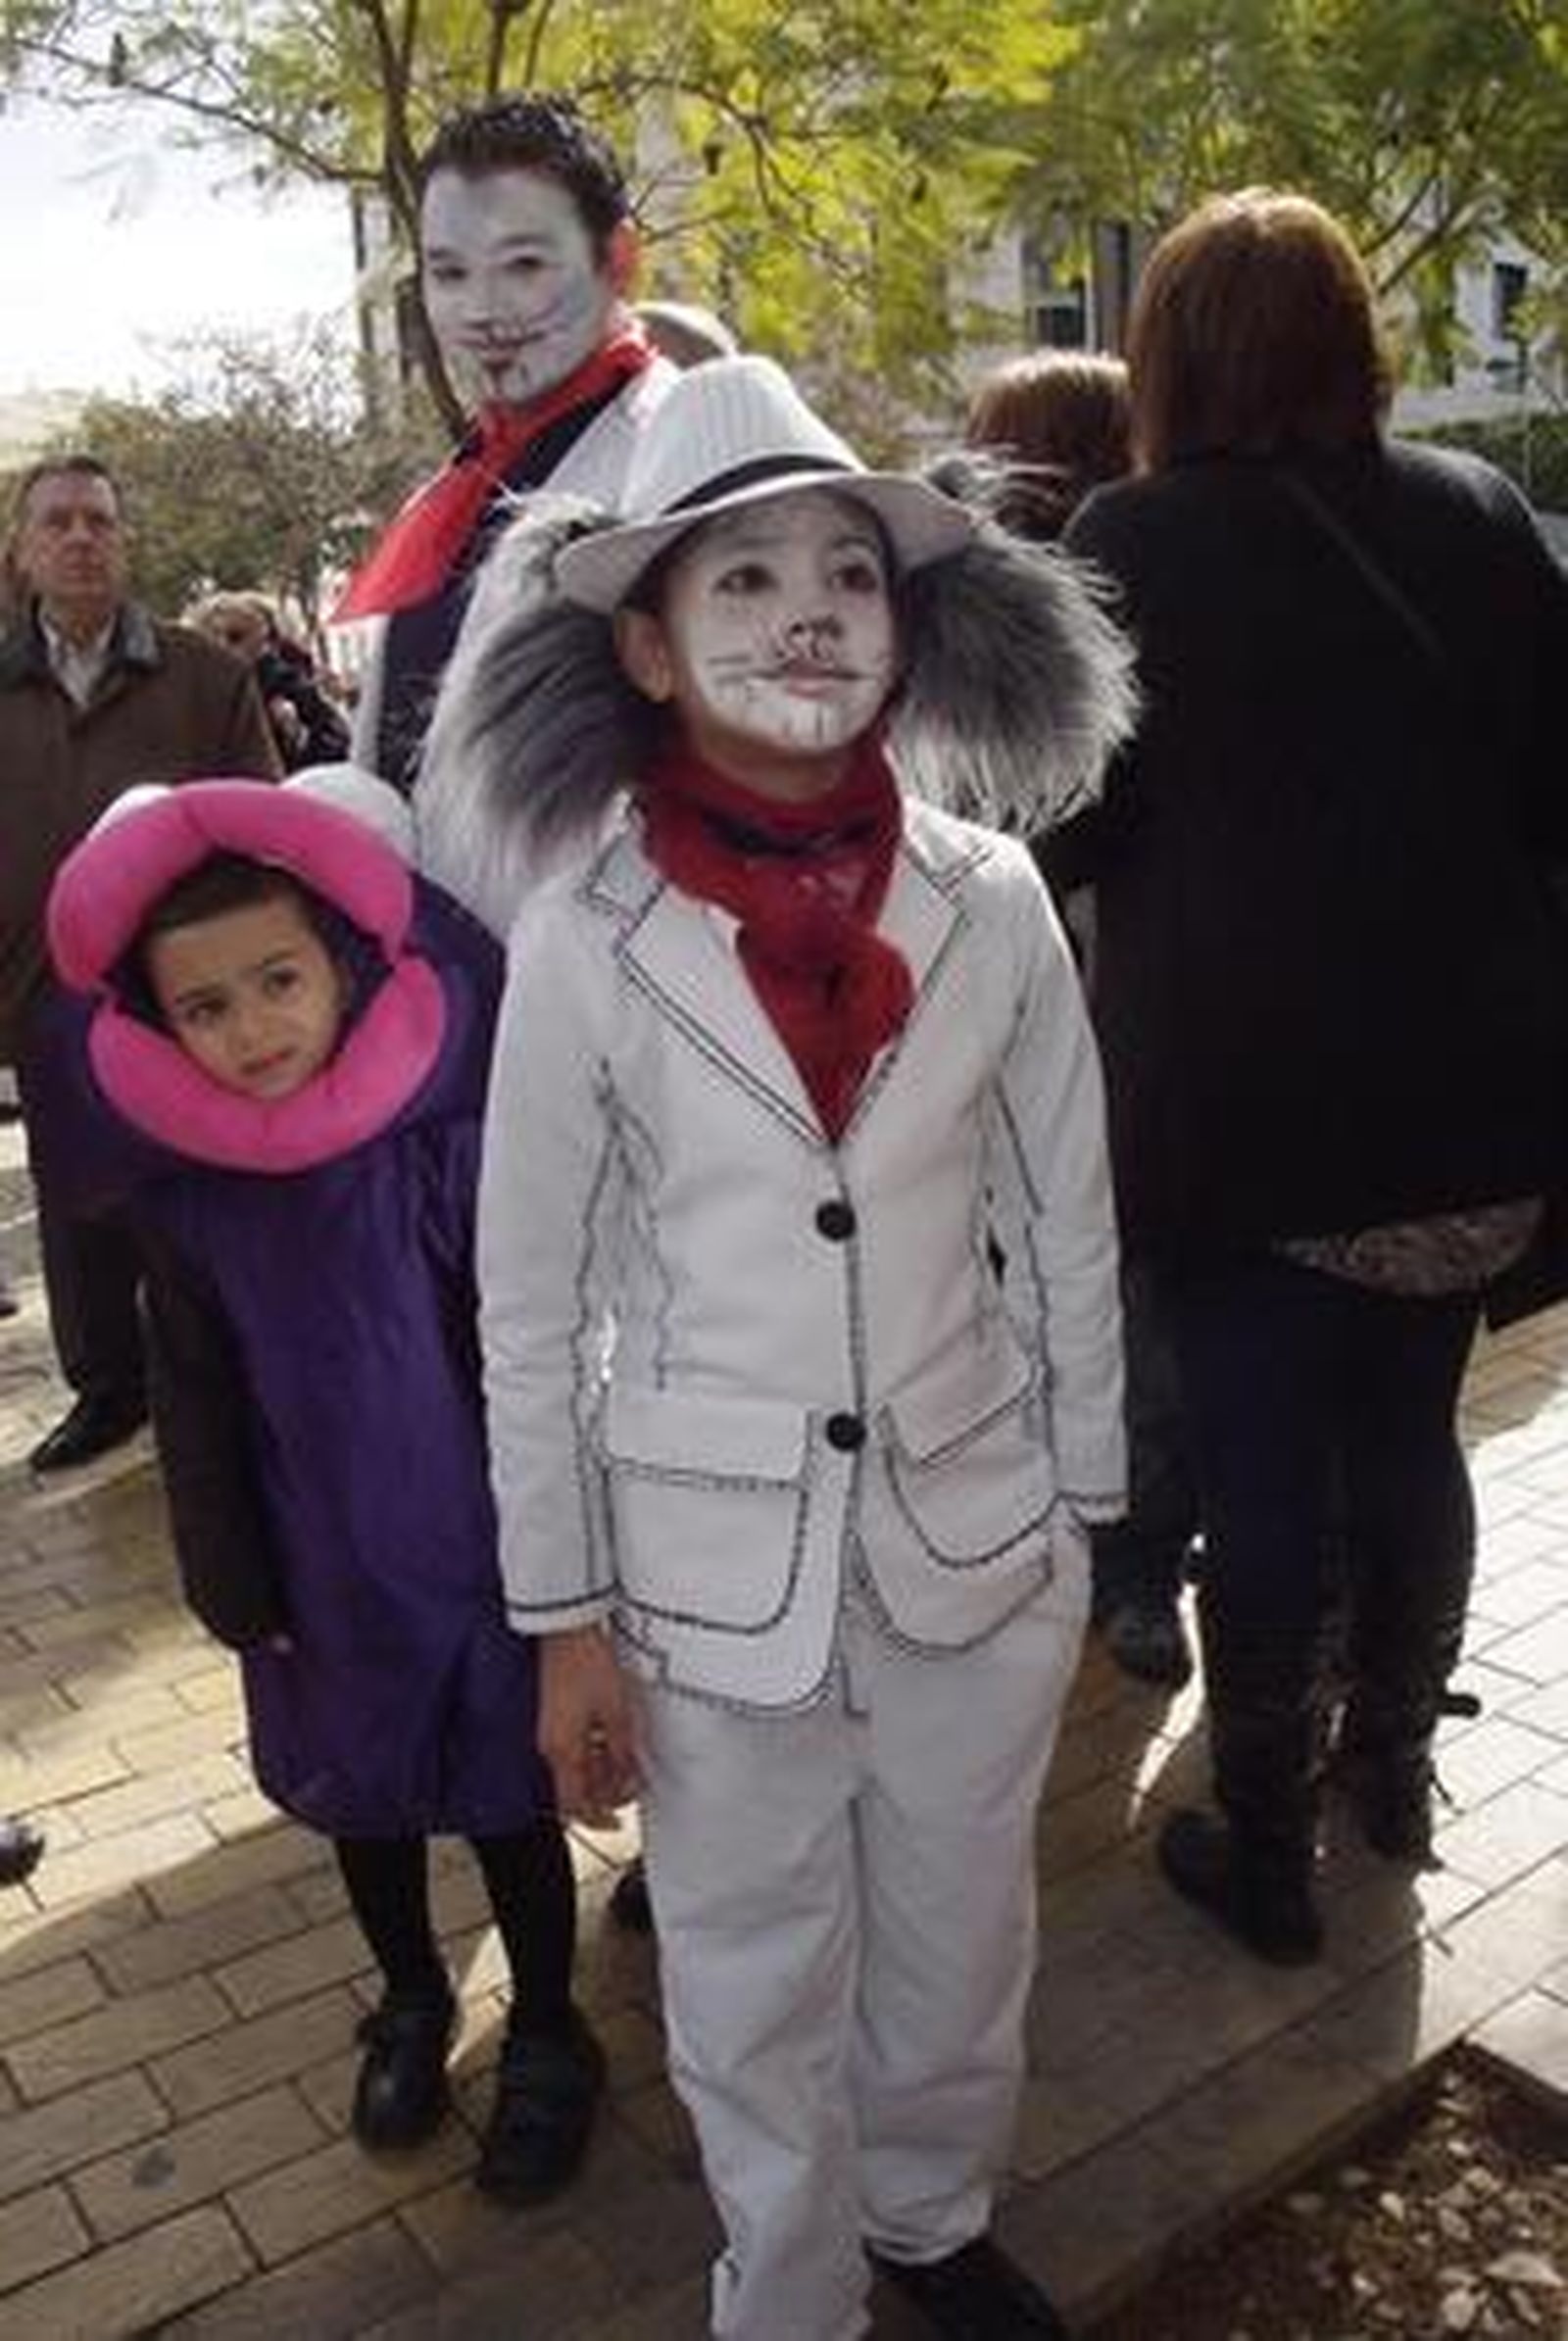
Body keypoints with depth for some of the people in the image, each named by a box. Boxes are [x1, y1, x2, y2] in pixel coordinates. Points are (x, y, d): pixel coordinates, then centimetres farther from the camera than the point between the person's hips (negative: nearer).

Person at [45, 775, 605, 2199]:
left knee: (509, 1802, 12)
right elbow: (198, 1410, 1)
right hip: (333, 1574, 3)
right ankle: (412, 2002, 49)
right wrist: (238, 1591, 3)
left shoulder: (464, 1134, -19)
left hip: (488, 1554, -3)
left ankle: (548, 2038, 38)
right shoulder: (185, 1197, -9)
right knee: (360, 1799, 21)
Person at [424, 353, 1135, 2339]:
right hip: (717, 1568, -2)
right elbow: (532, 1305, -6)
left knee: (960, 1947, 23)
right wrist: (562, 1613, -3)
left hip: (972, 1533, 2)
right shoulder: (586, 939, -13)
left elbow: (1066, 1237, 2)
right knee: (756, 1995, 17)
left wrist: (1080, 1516, 6)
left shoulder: (992, 903, -8)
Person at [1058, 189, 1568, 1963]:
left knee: (1262, 1478, 7)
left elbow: (1083, 812, -4)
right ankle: (1394, 1769, 36)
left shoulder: (1130, 542, -9)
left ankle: (1267, 1851, 21)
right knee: (1409, 1433, 19)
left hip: (1236, 1096, -4)